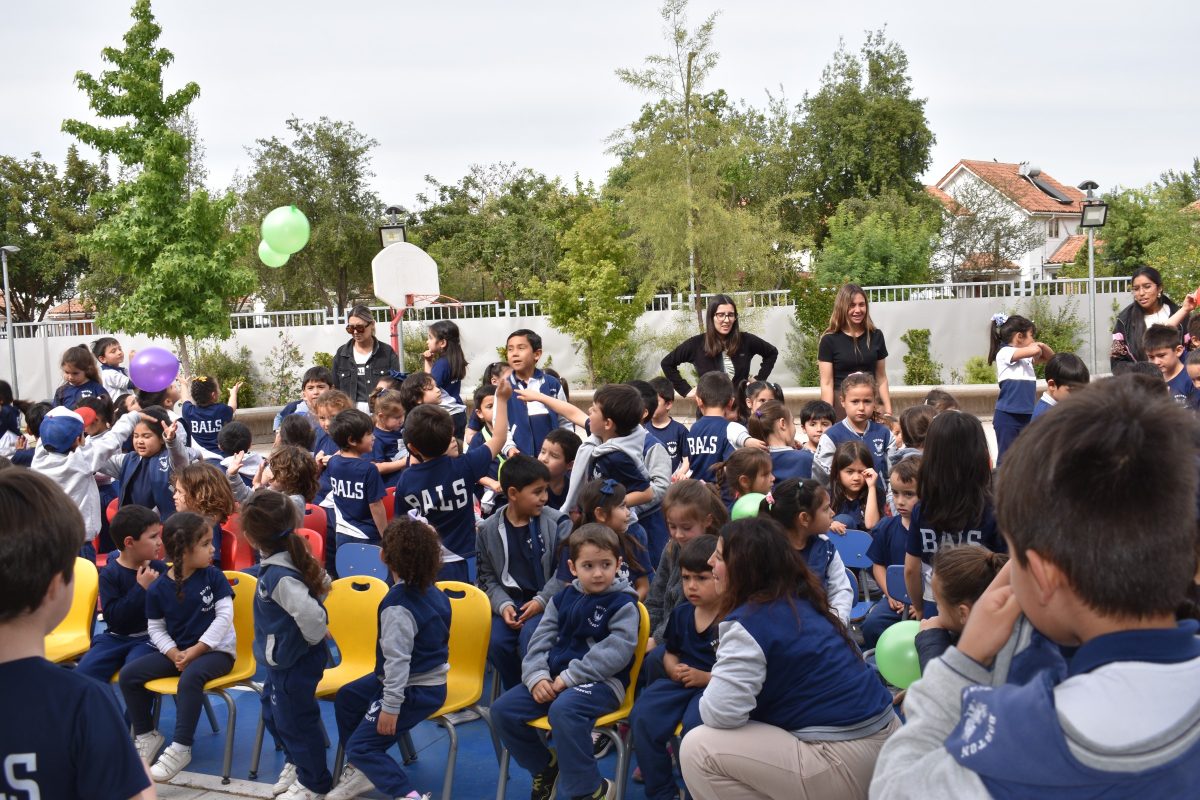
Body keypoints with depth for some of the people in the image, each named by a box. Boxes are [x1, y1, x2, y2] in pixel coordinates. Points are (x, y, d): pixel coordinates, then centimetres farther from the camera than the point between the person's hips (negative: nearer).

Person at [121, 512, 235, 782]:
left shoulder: (213, 576, -7)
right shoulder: (158, 589, -3)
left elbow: (224, 616, -11)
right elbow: (156, 629, 2)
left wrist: (195, 651, -16)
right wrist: (174, 654, -16)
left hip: (215, 650, -4)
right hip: (176, 651, 4)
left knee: (191, 676, -34)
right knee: (129, 674, -8)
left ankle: (180, 748, -22)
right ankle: (146, 736, 11)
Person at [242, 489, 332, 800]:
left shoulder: (278, 575, -31)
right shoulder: (292, 559, -4)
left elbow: (310, 613, -42)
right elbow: (323, 583, 9)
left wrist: (314, 639, -23)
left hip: (293, 662, -10)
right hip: (283, 659, 10)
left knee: (294, 720, 9)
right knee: (274, 714, 26)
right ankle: (295, 762, 47)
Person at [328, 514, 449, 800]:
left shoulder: (398, 605, -28)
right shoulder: (431, 591, -2)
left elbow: (397, 659, -28)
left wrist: (391, 706, -23)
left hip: (415, 690, -10)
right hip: (430, 677, 10)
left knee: (361, 746, -2)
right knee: (346, 698, 23)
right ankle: (362, 770, 33)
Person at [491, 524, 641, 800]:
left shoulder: (623, 603, -5)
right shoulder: (562, 598, 13)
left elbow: (617, 651, -17)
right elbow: (541, 640, 9)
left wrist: (569, 677, -21)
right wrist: (537, 676, -11)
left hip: (602, 681, -7)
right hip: (554, 678, 7)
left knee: (563, 710, -37)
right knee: (503, 709, -6)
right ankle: (545, 766, 18)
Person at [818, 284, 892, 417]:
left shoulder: (876, 336, 8)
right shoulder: (829, 340, -3)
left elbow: (881, 378, 13)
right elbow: (827, 384, -5)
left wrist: (888, 411, 7)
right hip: (841, 405, -3)